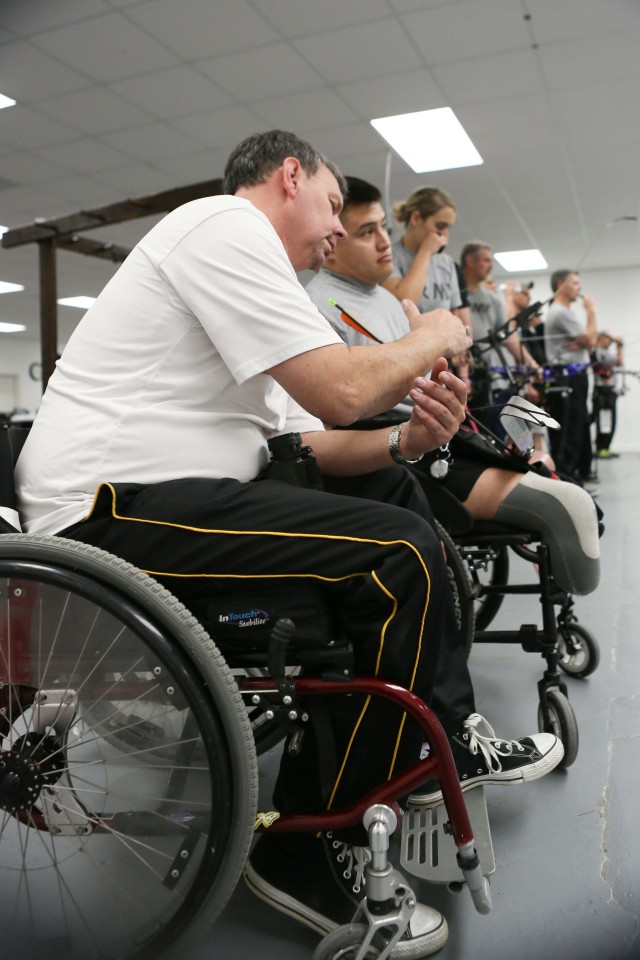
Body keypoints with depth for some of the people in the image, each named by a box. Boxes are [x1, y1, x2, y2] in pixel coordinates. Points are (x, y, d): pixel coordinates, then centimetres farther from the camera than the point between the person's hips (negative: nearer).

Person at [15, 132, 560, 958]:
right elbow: (341, 391, -18)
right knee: (401, 554, -20)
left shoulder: (235, 252, 23)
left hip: (164, 493, 11)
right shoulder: (229, 222, -7)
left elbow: (305, 439, 16)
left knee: (387, 485, 12)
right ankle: (311, 848, -4)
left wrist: (403, 440, -1)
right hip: (111, 510, -11)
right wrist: (433, 339, 1)